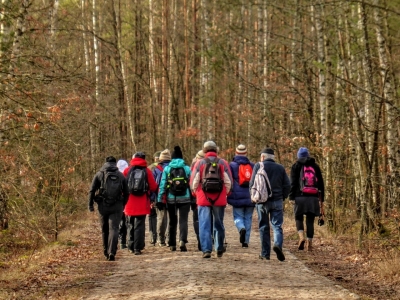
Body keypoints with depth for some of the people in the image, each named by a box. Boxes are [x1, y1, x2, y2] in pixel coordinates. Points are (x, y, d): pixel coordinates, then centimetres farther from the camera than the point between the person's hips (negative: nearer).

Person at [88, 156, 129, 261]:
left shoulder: (99, 174, 3)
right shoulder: (121, 175, 7)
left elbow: (92, 190, -3)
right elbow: (126, 192, 9)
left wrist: (90, 205, 2)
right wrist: (123, 205, 20)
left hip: (103, 206, 0)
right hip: (117, 206, 0)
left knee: (104, 229, 14)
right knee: (114, 229, -4)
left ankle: (106, 251, 25)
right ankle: (111, 253, -18)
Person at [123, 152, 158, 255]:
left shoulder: (127, 171, 0)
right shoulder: (147, 171, -3)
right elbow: (153, 187, -3)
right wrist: (147, 189, 18)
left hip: (130, 203, 2)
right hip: (142, 204, -1)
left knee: (130, 225, 14)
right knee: (139, 226, 1)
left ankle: (131, 247, 17)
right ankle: (137, 248, -4)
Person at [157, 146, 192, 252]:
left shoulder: (167, 169, 2)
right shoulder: (187, 169, 1)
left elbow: (162, 185, -1)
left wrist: (159, 199, 1)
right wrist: (193, 200, 6)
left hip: (171, 199, 1)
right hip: (184, 199, -1)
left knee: (172, 221, 14)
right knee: (183, 220, -2)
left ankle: (172, 245, 17)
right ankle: (182, 241, -24)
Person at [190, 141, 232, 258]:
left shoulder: (200, 163, 0)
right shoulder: (222, 163, 3)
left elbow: (193, 182, -1)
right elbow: (228, 182, 1)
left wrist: (196, 193, 16)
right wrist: (225, 193, 16)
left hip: (203, 199, -2)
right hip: (219, 200, 2)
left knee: (205, 225, 0)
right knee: (219, 225, 14)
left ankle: (206, 250, -9)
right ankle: (219, 249, 20)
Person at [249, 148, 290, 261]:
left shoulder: (258, 166, 0)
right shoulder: (280, 168, 8)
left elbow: (252, 183, -6)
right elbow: (287, 185, 4)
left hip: (262, 201, -1)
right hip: (277, 201, 1)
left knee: (264, 227, 7)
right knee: (277, 226, 1)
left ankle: (265, 253, 9)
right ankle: (278, 244, -26)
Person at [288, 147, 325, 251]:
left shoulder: (296, 166, 2)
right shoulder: (315, 166, 10)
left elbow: (293, 183, -6)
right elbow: (320, 183, 11)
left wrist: (291, 197, -7)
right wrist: (321, 199, 15)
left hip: (300, 197, -2)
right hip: (313, 197, 2)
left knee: (298, 217, 11)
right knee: (310, 220, 7)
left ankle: (301, 236, -14)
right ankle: (309, 243, 5)